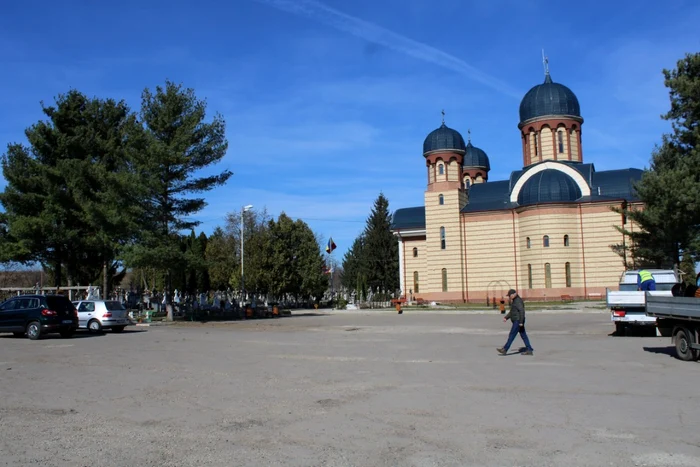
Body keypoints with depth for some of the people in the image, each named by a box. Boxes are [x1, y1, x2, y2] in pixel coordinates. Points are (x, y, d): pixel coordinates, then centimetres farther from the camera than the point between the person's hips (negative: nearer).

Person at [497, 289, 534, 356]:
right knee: (523, 336, 10)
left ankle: (505, 350, -6)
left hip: (518, 321, -11)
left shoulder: (518, 301, -16)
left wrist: (521, 322, -25)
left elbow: (522, 311, -23)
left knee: (512, 335, -8)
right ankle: (529, 350, 11)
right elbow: (512, 312, 25)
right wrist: (506, 317, 14)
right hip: (516, 321, 11)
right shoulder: (514, 301, 17)